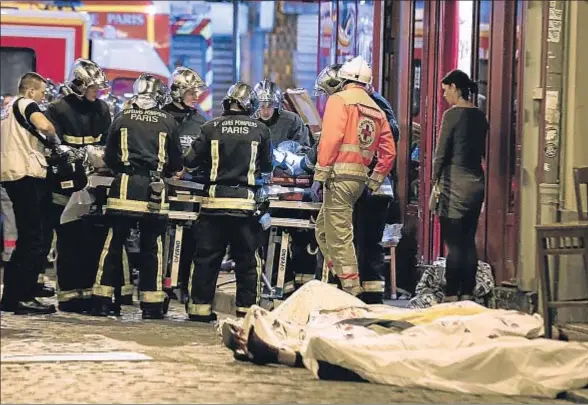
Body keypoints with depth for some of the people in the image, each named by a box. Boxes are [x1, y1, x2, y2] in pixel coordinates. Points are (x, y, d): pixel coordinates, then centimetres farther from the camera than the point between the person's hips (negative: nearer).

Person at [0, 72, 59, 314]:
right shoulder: (26, 104, -5)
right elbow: (44, 126, -24)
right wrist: (54, 138, -3)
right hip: (27, 174, -10)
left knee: (26, 241, 15)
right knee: (35, 242, -9)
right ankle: (23, 298, -12)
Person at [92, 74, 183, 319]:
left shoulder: (122, 118, 5)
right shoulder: (167, 122, 3)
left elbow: (109, 157, 10)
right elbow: (176, 163, 8)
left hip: (124, 187, 0)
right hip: (154, 191, 0)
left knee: (113, 244, 4)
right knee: (152, 248, 6)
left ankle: (102, 301, 3)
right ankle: (152, 305, 8)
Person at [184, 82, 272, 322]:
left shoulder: (211, 128, 0)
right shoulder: (260, 131, 0)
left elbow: (189, 161, -1)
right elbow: (267, 168, 10)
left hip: (214, 202, 1)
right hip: (245, 201, -1)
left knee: (206, 257, 7)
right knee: (248, 259, 7)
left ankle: (200, 307, 8)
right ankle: (247, 309, 7)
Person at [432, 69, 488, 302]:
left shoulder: (452, 114, -10)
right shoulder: (480, 116, 10)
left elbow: (441, 153, -10)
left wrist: (434, 182, -3)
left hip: (455, 184, -7)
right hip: (476, 182, 7)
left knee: (453, 243, -6)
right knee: (469, 242, 10)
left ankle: (451, 295, -7)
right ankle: (467, 293, 12)